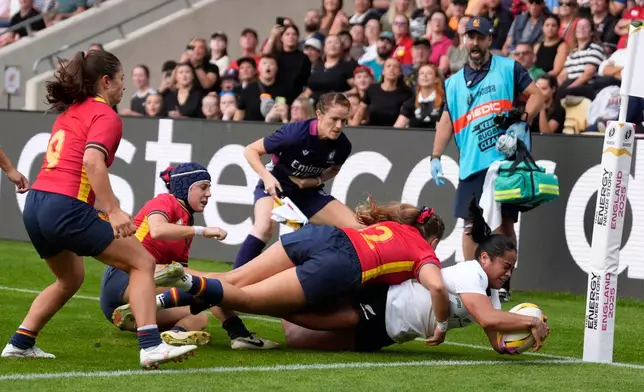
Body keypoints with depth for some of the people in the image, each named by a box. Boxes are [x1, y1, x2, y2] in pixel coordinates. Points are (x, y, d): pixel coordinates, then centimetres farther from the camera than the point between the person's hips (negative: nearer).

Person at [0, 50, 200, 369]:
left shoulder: (69, 112, 22)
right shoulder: (106, 115, -3)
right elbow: (92, 160, -20)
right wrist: (113, 211, -25)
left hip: (35, 204, 9)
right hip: (67, 208, -9)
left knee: (70, 278, 30)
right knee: (142, 262, -2)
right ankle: (150, 346, -15)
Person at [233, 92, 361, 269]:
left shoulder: (343, 145, -15)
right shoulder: (295, 133, -30)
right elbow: (250, 150, -19)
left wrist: (317, 181, -12)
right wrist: (267, 176, -35)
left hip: (309, 193, 5)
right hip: (275, 187, -5)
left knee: (354, 228, -8)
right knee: (265, 227, -35)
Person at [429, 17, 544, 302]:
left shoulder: (508, 68, 7)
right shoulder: (454, 83, 18)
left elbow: (536, 95, 2)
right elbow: (446, 120, 17)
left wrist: (522, 122, -14)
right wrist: (436, 157, 8)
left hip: (505, 159, -3)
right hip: (471, 164, 3)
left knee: (504, 221, -3)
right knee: (470, 223, 1)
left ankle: (503, 283, 2)